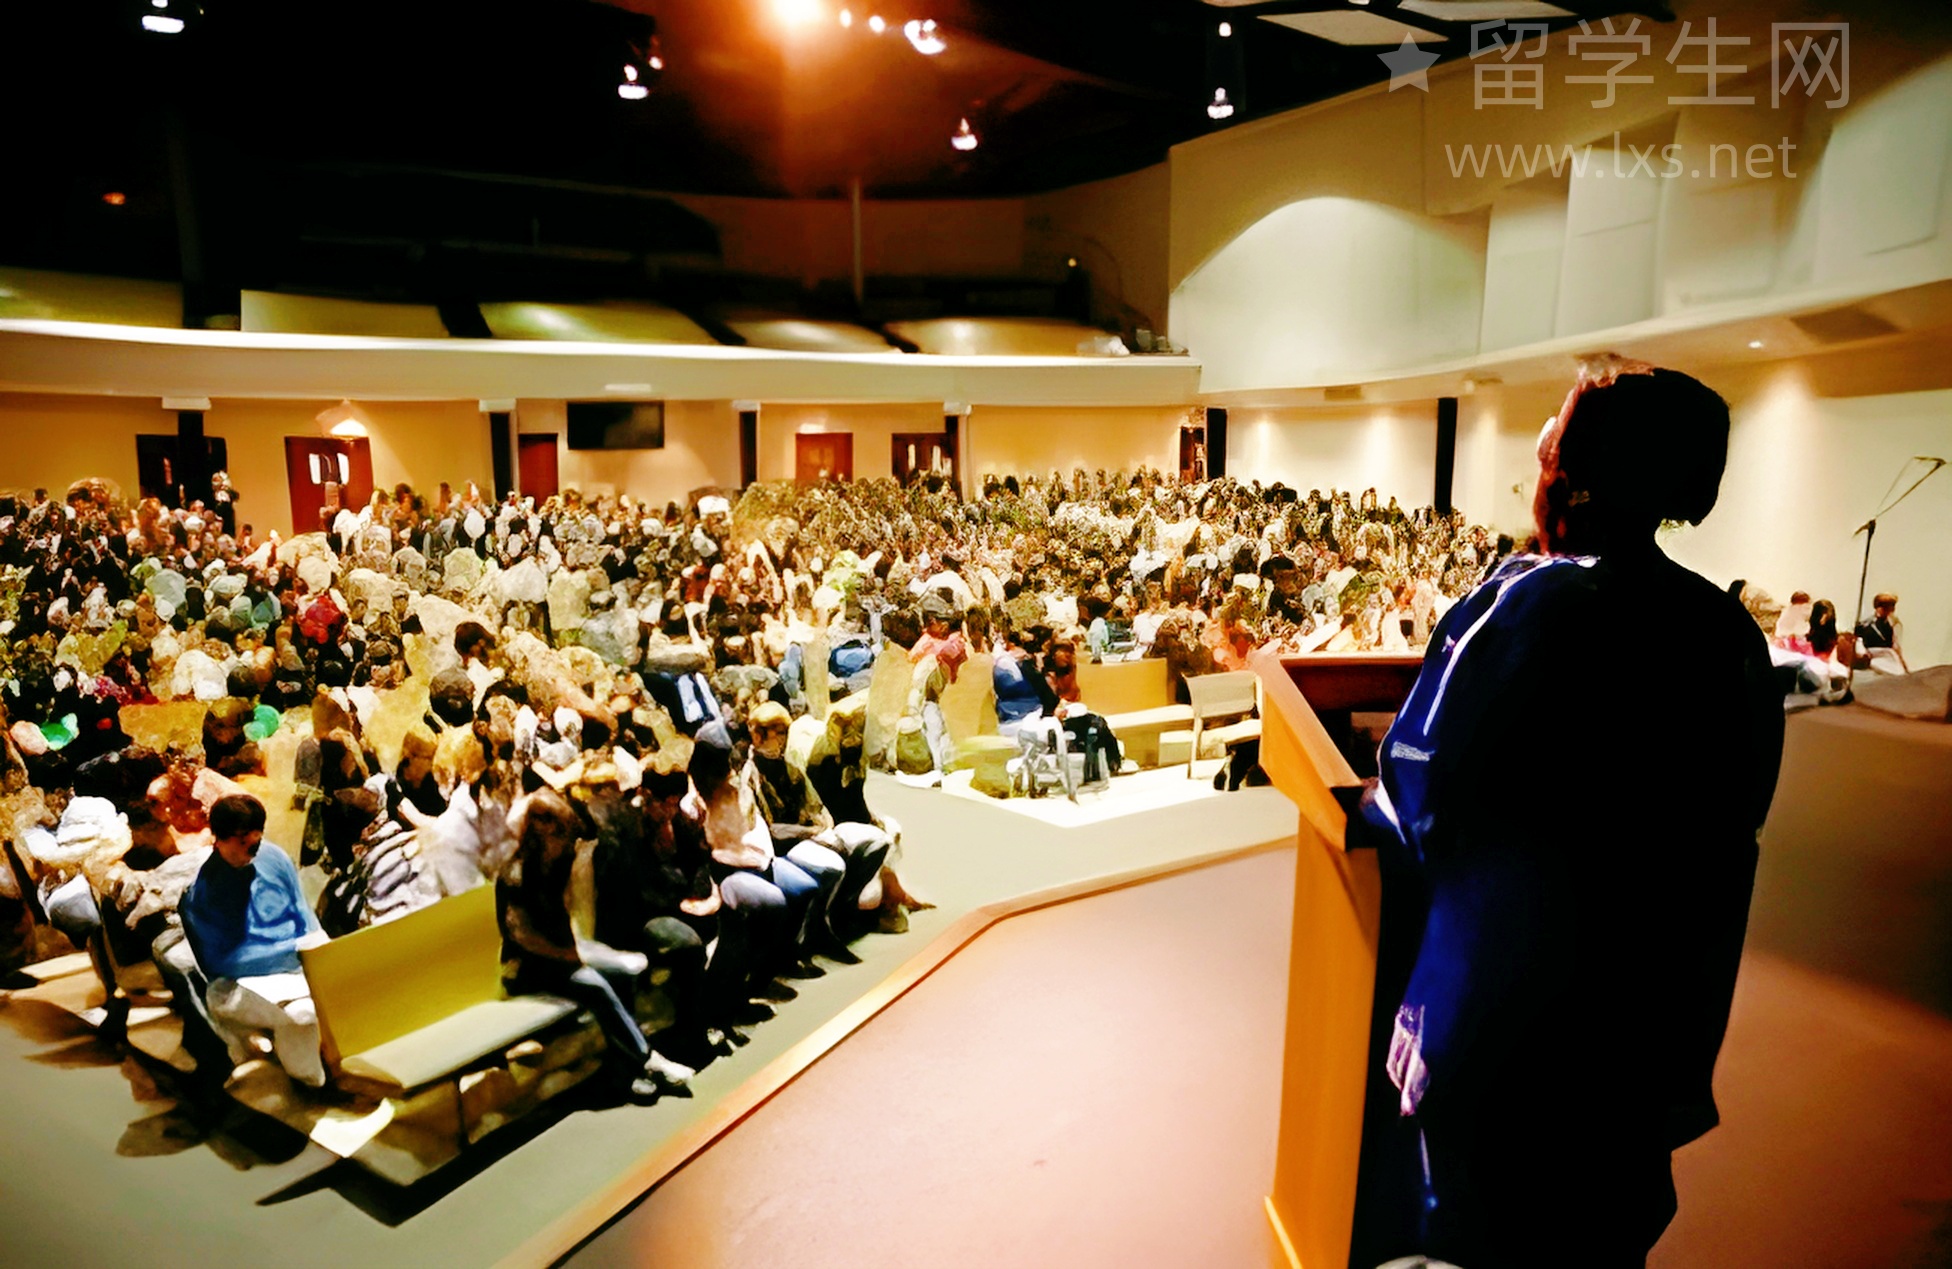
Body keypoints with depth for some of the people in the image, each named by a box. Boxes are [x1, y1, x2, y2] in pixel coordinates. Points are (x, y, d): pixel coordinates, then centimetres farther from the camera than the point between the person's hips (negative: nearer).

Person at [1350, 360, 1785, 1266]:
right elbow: (1730, 819, 5)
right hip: (1656, 995, 6)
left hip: (1502, 980, -5)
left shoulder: (1528, 605, -23)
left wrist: (1364, 810, 0)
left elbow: (1420, 791, -23)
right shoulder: (1728, 632, -4)